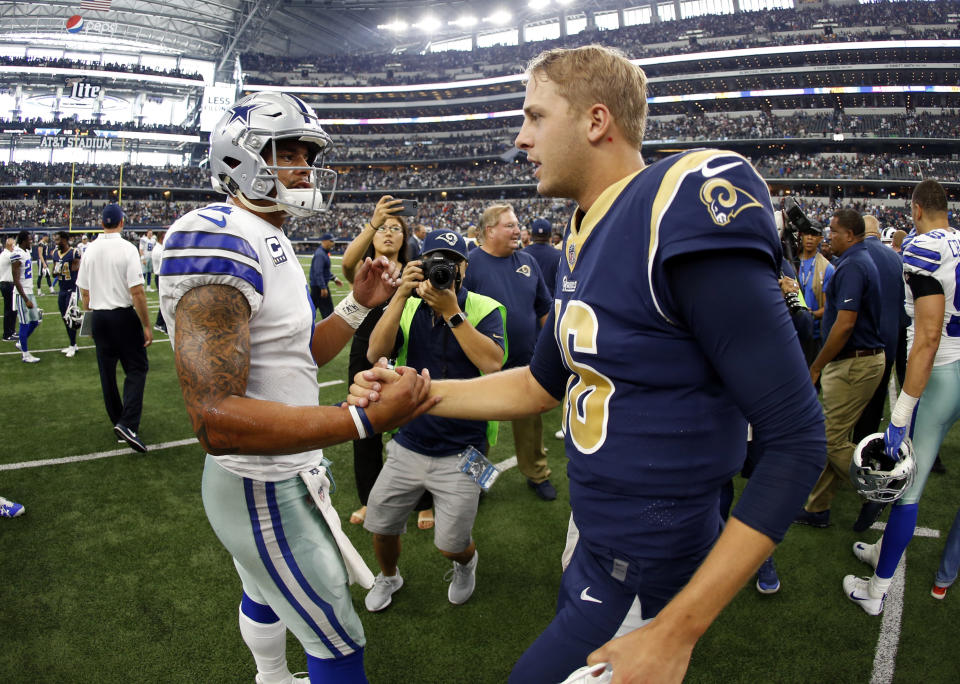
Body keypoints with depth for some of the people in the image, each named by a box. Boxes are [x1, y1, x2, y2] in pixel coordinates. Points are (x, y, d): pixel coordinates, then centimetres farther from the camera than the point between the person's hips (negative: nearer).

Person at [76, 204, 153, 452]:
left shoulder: (89, 250, 4)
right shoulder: (127, 249, -12)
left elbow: (84, 292, 10)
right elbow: (137, 292, -16)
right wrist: (146, 326, -11)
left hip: (98, 317, 5)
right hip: (124, 315, -5)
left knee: (107, 372, 13)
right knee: (136, 368, 2)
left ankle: (118, 421, 24)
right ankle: (128, 424, -13)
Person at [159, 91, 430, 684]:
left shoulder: (270, 242, 7)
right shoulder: (217, 240, -27)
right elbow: (217, 420, -35)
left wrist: (358, 306, 2)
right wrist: (368, 419, -35)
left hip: (281, 473, 10)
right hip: (267, 491, -10)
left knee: (266, 593, 33)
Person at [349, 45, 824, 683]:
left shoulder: (684, 216, -24)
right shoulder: (584, 240, 4)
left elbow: (797, 440, -24)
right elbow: (543, 384, 15)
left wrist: (675, 632, -23)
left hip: (642, 577, -8)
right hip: (592, 538, 8)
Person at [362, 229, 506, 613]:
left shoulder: (484, 309, -8)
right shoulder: (408, 307, 1)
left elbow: (492, 362, -26)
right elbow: (375, 353, -15)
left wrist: (451, 311, -27)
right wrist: (402, 294, -22)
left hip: (461, 453, -3)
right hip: (408, 444, 4)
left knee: (452, 545, 4)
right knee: (380, 526, 13)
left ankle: (466, 563, 42)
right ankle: (388, 577, 46)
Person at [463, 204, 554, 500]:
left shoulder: (528, 262, 5)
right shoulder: (470, 263, -11)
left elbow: (545, 308, 13)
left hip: (527, 363, 4)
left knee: (530, 421, 15)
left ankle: (537, 475, 33)